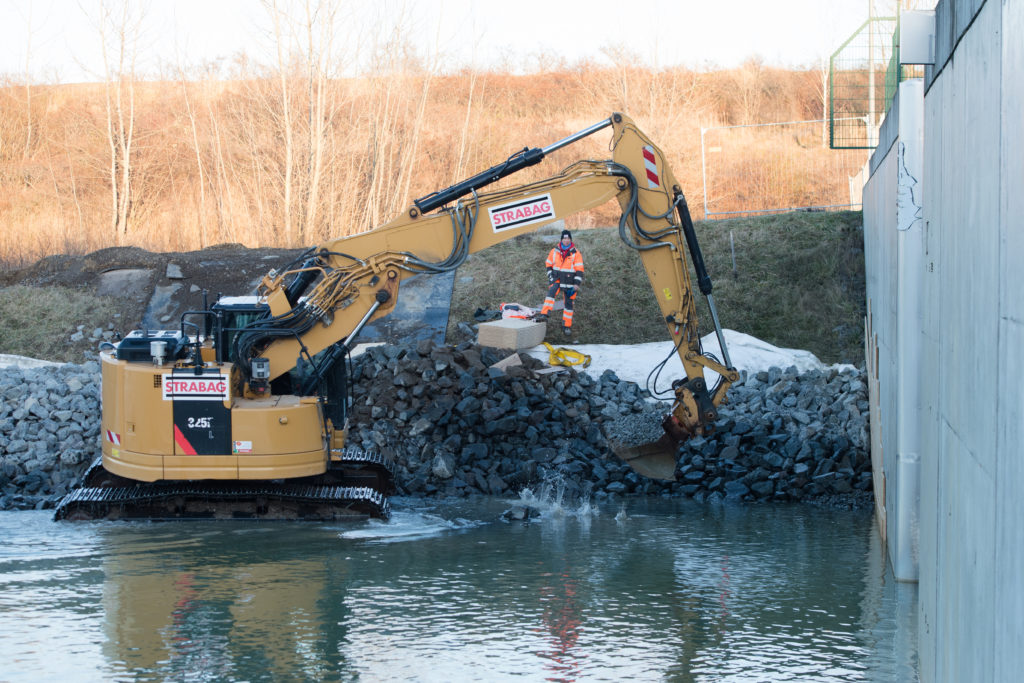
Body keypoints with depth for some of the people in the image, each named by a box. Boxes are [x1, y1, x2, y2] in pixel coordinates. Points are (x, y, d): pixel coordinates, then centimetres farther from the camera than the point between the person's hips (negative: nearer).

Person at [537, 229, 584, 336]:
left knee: (569, 303, 5)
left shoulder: (576, 253, -5)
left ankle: (567, 326, 14)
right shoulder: (554, 252, 3)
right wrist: (550, 277, 2)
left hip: (570, 282, -1)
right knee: (551, 292, -27)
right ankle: (544, 314, -36)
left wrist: (577, 284, -12)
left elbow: (579, 270, -5)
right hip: (557, 280, 1)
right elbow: (548, 265, 15)